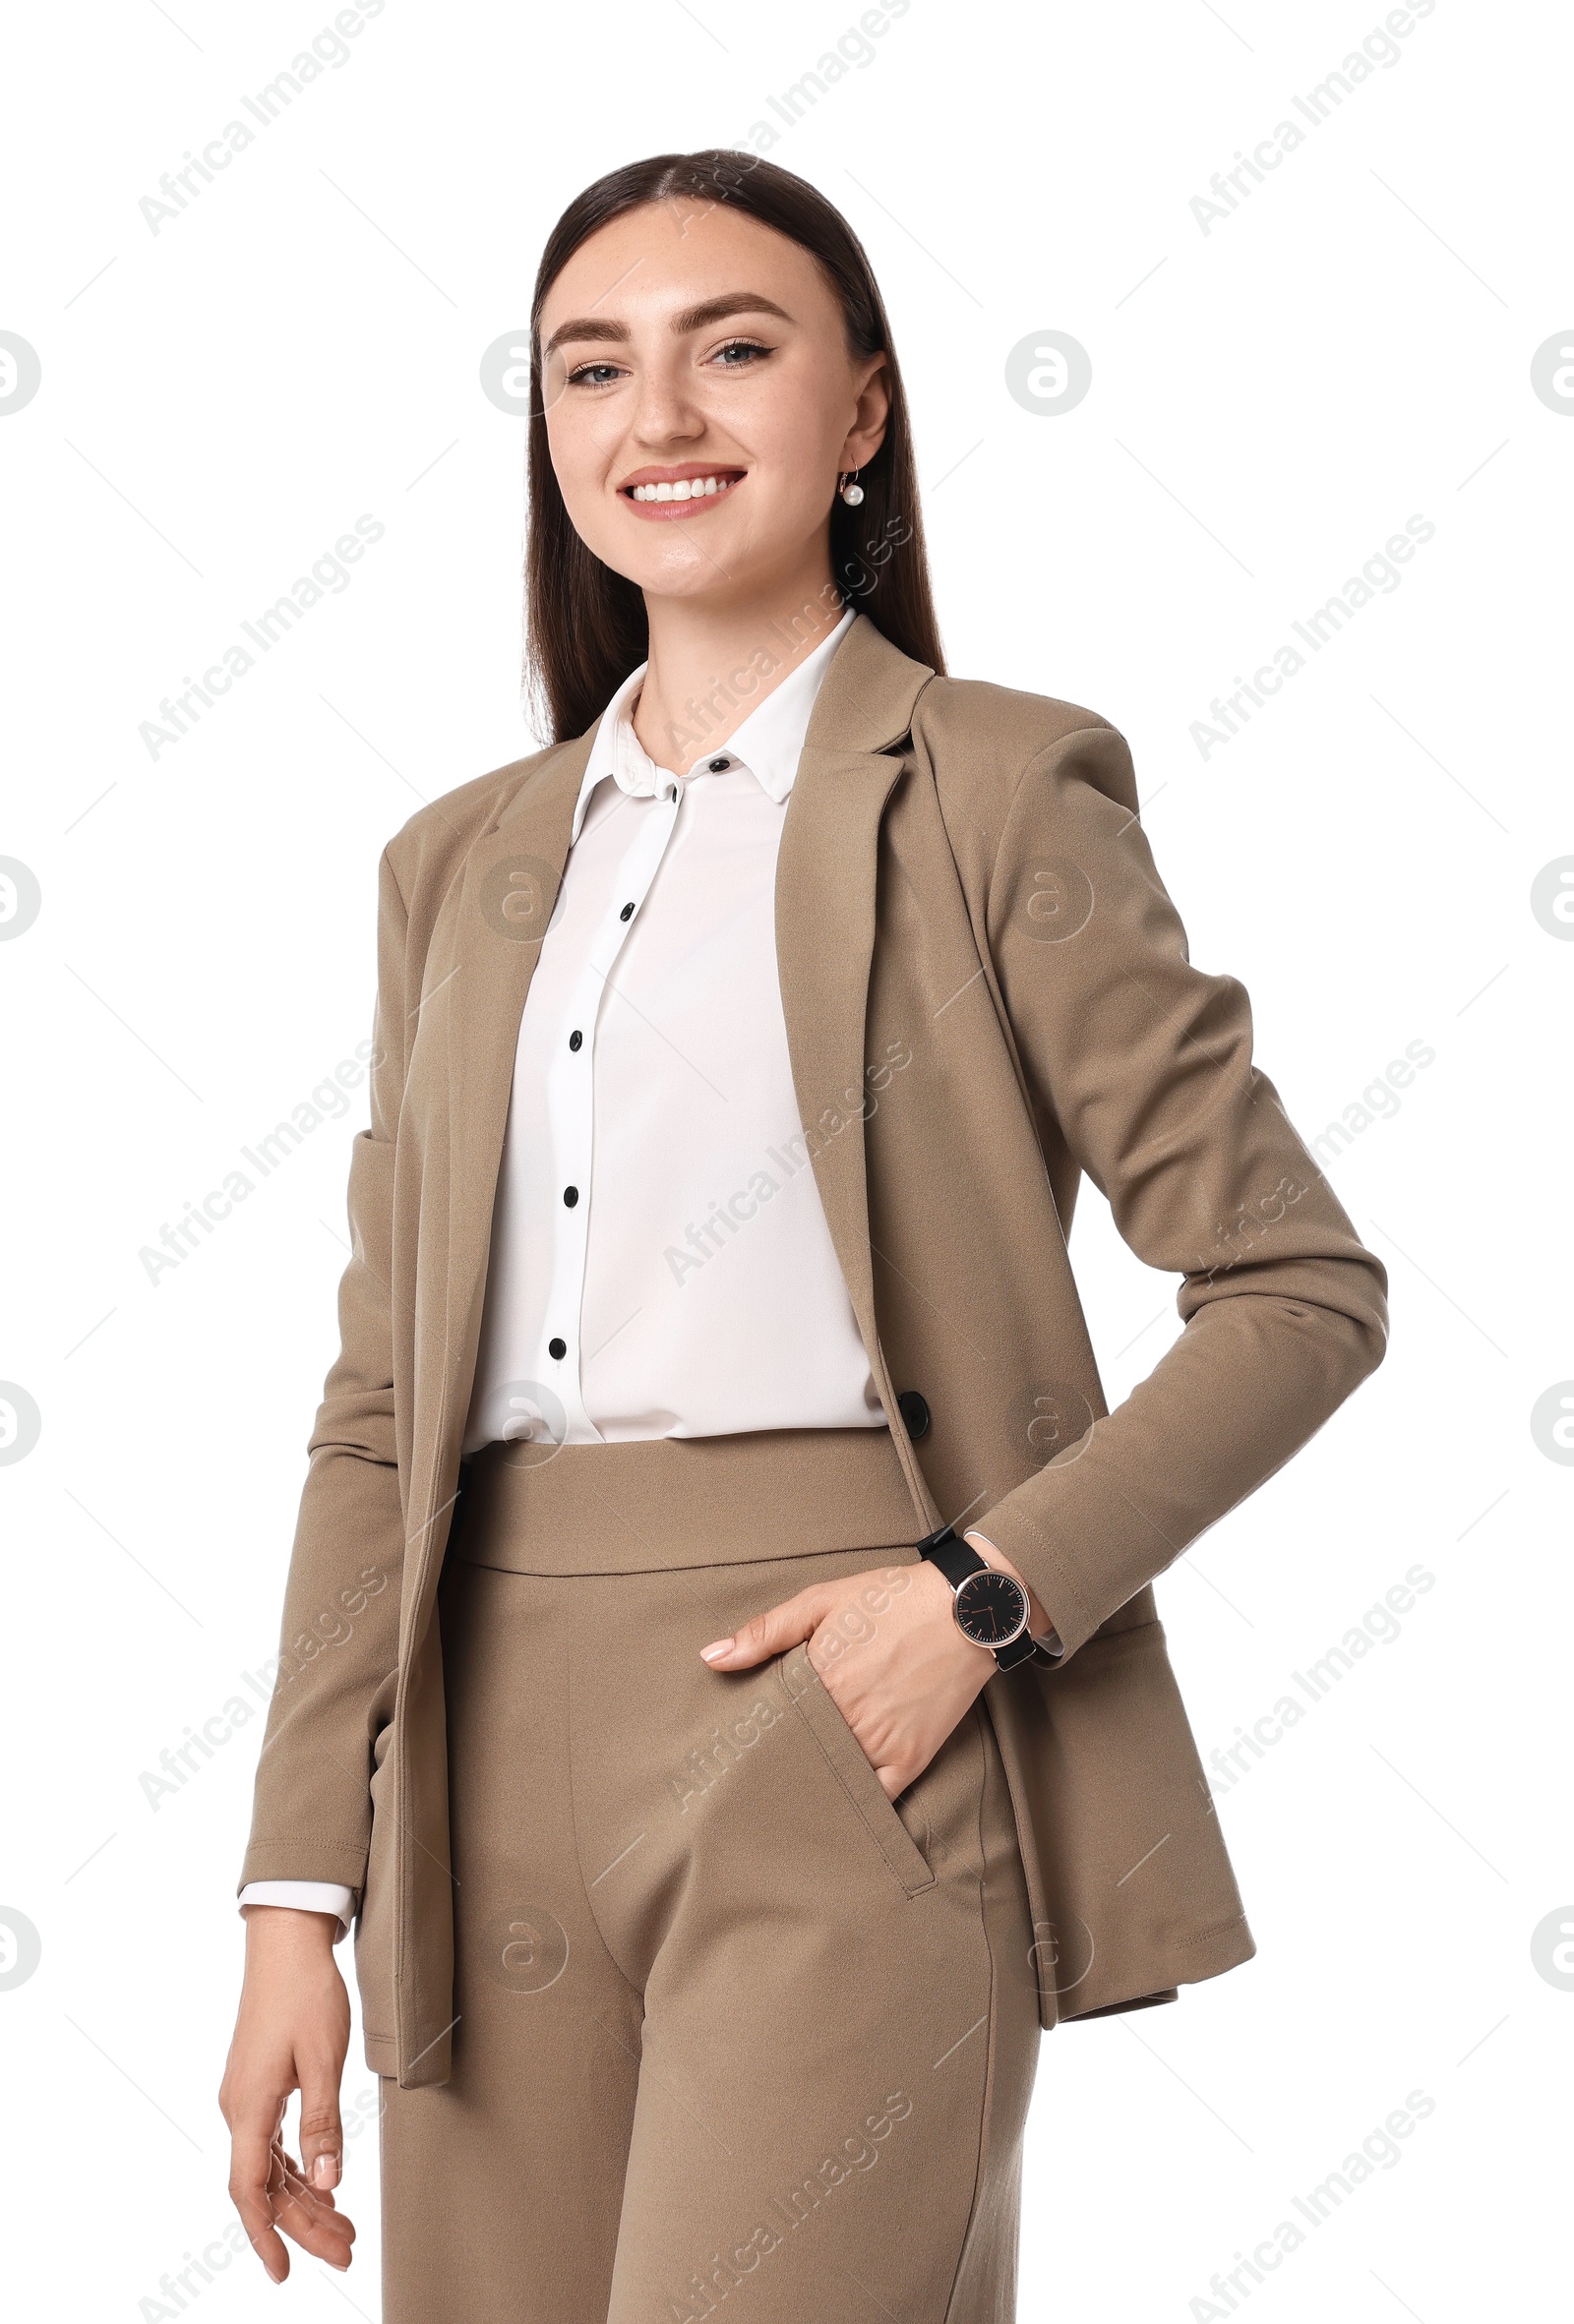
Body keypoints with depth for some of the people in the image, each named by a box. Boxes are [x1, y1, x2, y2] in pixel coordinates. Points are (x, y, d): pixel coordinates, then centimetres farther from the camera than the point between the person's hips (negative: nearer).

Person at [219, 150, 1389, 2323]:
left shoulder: (997, 792, 1)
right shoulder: (464, 865, 15)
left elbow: (1302, 1286, 0)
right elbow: (382, 1408, 14)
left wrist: (984, 1593, -13)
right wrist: (299, 1895, 8)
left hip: (847, 1730, -5)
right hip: (499, 1752, 5)